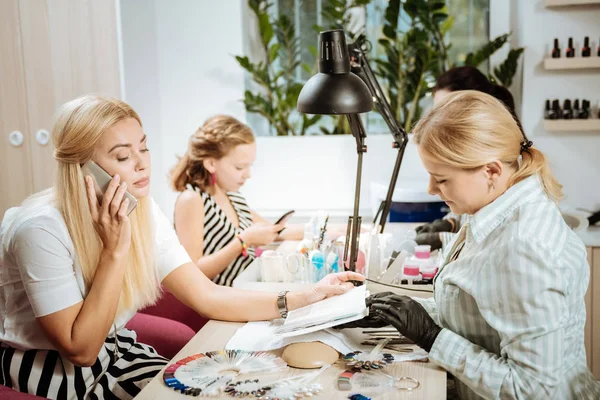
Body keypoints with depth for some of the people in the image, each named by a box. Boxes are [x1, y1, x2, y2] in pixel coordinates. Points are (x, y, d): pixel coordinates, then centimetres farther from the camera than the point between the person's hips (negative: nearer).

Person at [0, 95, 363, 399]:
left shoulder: (144, 212, -7)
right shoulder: (41, 229, -27)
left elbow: (207, 297, -11)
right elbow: (81, 349, -23)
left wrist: (306, 297, -20)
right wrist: (115, 250, -31)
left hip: (112, 350, 6)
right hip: (44, 371, -5)